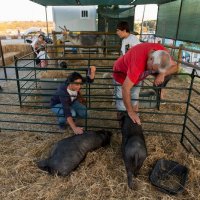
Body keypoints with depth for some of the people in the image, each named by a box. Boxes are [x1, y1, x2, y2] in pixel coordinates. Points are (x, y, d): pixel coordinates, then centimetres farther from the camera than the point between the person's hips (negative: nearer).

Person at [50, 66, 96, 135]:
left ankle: (69, 119, 15)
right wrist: (74, 128, -57)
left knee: (84, 113, -12)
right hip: (57, 105, -6)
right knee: (72, 113, -36)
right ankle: (61, 120, -2)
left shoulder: (76, 86, -28)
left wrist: (92, 72, -41)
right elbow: (67, 112, -49)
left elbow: (89, 80, -17)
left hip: (70, 102, 6)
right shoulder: (63, 92, -42)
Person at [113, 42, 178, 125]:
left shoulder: (162, 52, -25)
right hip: (122, 73, -5)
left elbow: (175, 66, -8)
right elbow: (125, 88, -44)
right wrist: (130, 112, -34)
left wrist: (163, 74, -31)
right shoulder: (139, 61, -45)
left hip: (136, 75, 6)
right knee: (122, 107, -5)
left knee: (134, 103, 11)